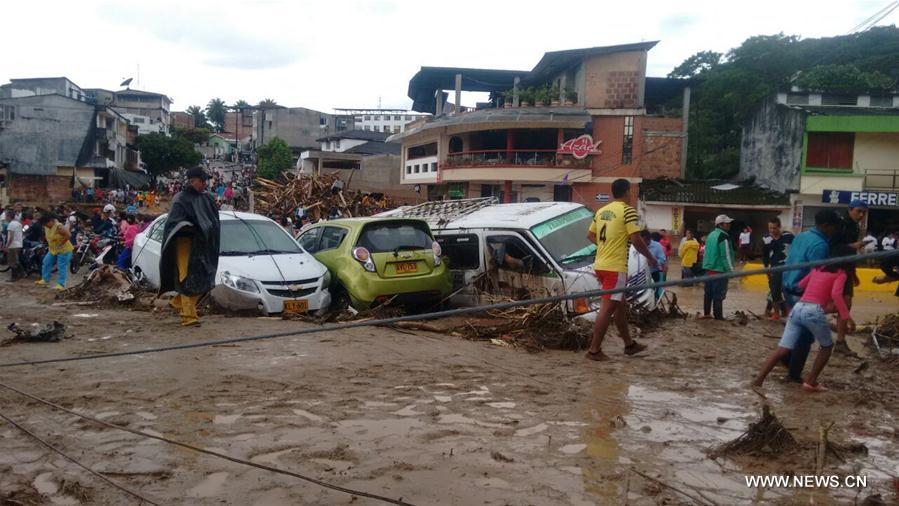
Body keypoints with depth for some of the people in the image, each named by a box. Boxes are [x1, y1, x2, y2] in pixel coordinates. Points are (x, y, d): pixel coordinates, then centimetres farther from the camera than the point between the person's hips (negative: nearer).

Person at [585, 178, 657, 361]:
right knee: (608, 308, -4)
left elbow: (590, 235, 19)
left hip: (601, 264, 8)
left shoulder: (601, 211, 11)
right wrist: (650, 257, 0)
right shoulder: (627, 211, -11)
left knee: (621, 304, 19)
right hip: (615, 267, -8)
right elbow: (636, 240, -14)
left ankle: (629, 344, 30)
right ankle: (594, 350, -2)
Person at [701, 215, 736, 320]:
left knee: (708, 292, 15)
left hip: (709, 268, 9)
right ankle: (718, 316, -1)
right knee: (719, 294, -4)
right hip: (719, 270, -9)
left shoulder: (711, 235, 12)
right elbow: (726, 255, -18)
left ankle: (706, 313, 21)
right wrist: (731, 270, -13)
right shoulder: (723, 237, -15)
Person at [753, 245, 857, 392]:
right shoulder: (841, 273, 6)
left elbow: (800, 285, 27)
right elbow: (836, 294, -12)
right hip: (814, 311, -5)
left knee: (782, 350, 1)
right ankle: (810, 382, 15)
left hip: (797, 308, 5)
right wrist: (846, 316, -15)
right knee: (827, 346, 20)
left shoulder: (818, 268, 24)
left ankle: (757, 381, -8)